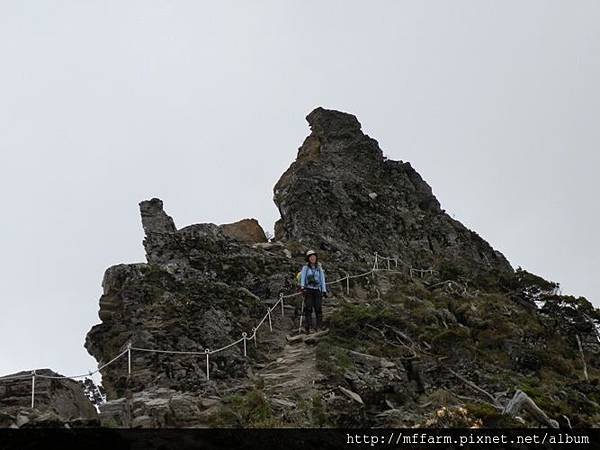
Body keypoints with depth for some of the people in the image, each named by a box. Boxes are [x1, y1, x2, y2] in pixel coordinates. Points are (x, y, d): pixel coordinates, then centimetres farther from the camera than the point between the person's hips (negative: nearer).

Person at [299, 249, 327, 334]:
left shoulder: (319, 268, 13)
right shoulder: (305, 267, 5)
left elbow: (322, 280, 11)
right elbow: (302, 277, -6)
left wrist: (324, 291, 2)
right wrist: (302, 286, -24)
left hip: (317, 290, 2)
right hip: (308, 290, -2)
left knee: (318, 308, -4)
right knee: (308, 308, -9)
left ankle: (318, 326, 5)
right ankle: (307, 327, -9)